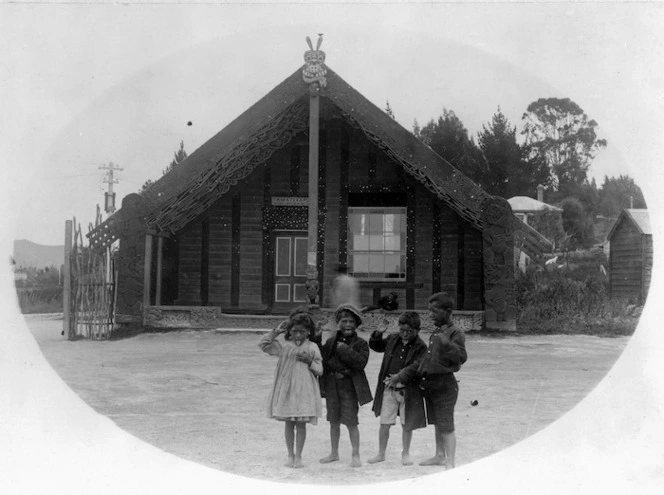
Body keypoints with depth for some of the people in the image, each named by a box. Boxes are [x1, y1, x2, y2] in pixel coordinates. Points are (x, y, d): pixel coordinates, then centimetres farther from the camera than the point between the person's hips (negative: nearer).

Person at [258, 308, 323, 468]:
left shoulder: (312, 348, 1)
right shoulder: (284, 346, 1)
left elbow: (319, 371, 2)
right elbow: (262, 344, -6)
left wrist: (309, 361, -15)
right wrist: (276, 332, -11)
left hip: (304, 390, -1)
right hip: (286, 389, 1)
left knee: (301, 423, 1)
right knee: (289, 423, 8)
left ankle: (298, 456, 13)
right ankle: (290, 455, 19)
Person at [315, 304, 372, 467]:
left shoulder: (361, 343, -4)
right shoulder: (331, 342, 8)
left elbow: (361, 362, -19)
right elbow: (320, 358, 2)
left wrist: (345, 350, -21)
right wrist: (317, 339, -6)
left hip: (349, 387, -4)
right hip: (331, 385, 4)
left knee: (351, 422, -2)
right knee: (334, 421, 14)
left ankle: (355, 455, 11)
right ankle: (334, 453, 28)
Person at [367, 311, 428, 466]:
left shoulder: (420, 347, -7)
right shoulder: (392, 339, 7)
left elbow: (416, 366, -19)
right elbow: (375, 346, 21)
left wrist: (400, 376, -28)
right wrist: (377, 335, 2)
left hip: (408, 391, -3)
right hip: (388, 389, 3)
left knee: (407, 424, 8)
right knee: (384, 423, 5)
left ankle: (405, 454, 27)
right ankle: (381, 454, 20)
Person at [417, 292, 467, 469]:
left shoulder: (455, 333, -12)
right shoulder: (435, 332, 13)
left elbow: (461, 357, -25)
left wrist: (447, 344, -38)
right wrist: (421, 370, 18)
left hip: (444, 385, -8)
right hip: (429, 385, 8)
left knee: (446, 426, -6)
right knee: (437, 424, 19)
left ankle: (450, 463, -2)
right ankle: (440, 456, 32)